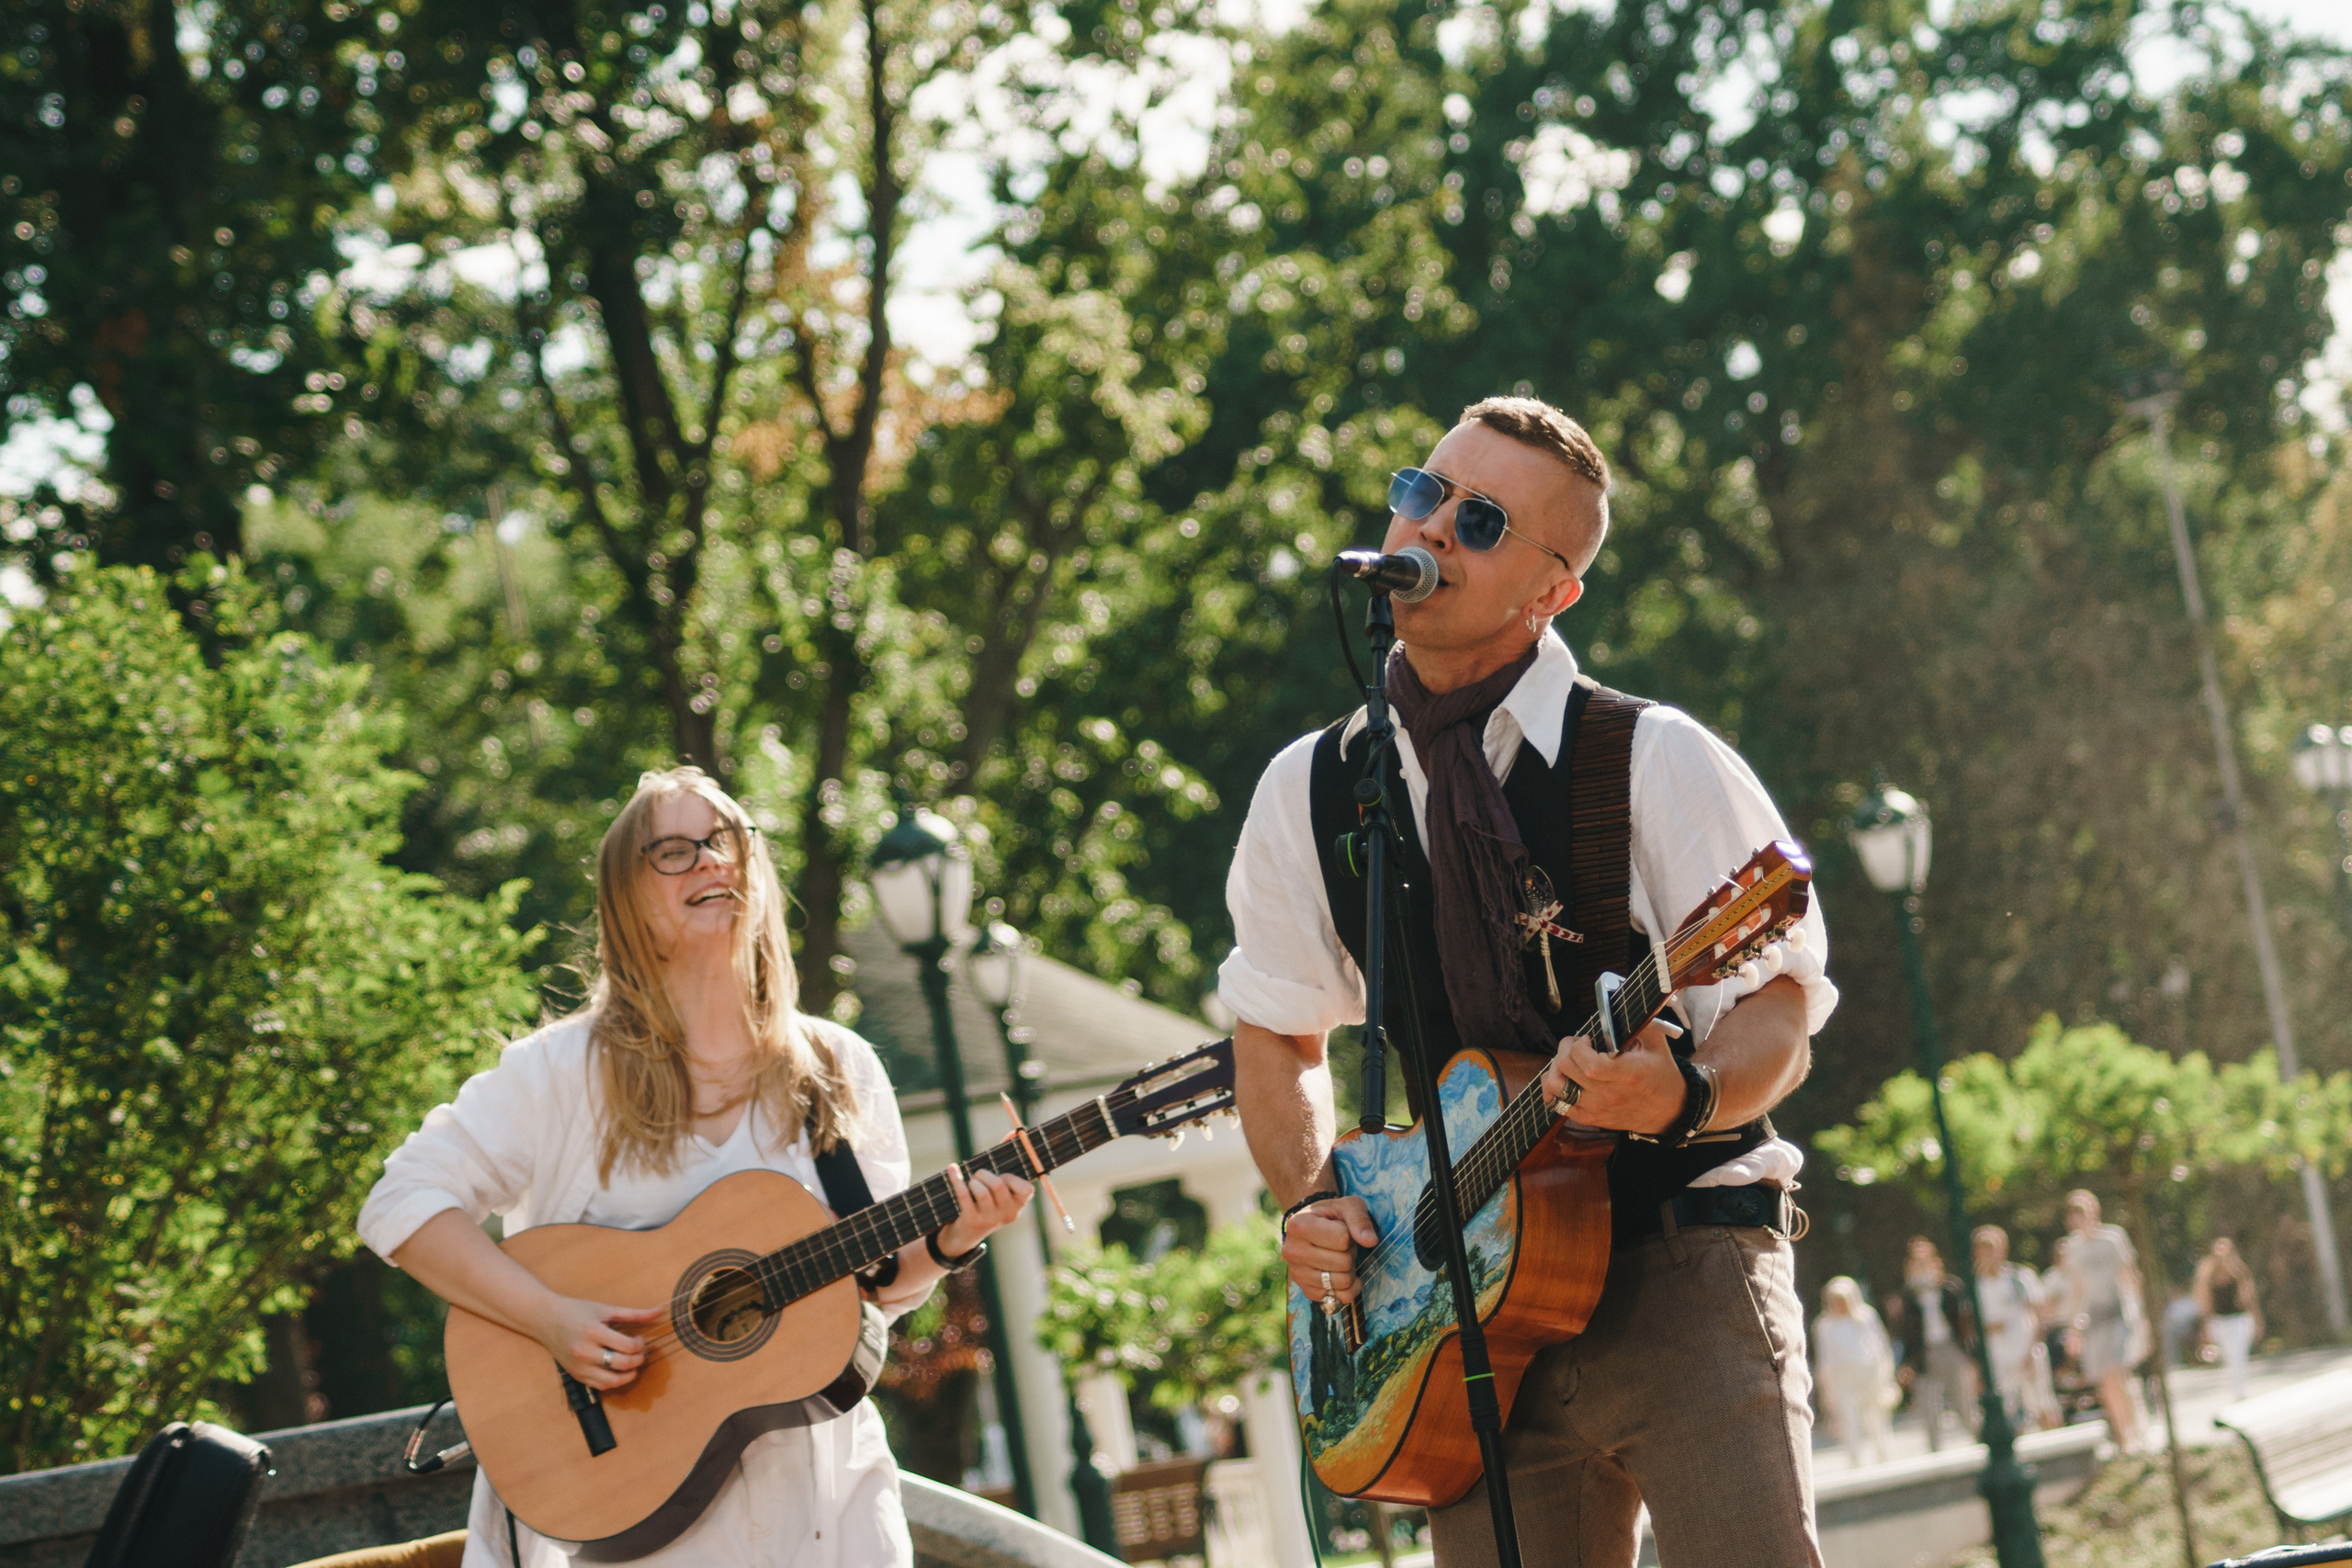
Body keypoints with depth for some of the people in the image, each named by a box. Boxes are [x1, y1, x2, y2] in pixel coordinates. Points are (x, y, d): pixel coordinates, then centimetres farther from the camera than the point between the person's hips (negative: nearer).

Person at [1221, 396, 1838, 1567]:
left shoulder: (1656, 762, -4)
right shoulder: (1308, 793, 8)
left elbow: (1783, 1001, -4)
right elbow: (1278, 1033, 20)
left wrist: (1684, 1099, -25)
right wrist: (1310, 1200, 3)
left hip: (1682, 1276, -3)